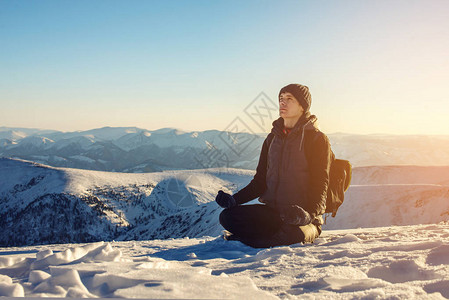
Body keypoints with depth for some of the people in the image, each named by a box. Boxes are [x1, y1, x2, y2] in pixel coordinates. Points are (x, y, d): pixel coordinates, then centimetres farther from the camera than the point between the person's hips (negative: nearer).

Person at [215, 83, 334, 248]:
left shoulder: (317, 139, -3)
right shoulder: (272, 138, 15)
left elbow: (320, 185, -9)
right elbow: (260, 180, 15)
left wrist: (309, 214, -29)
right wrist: (234, 199, -3)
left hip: (302, 218, -4)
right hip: (272, 212, 4)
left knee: (295, 233, -39)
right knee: (227, 216, -17)